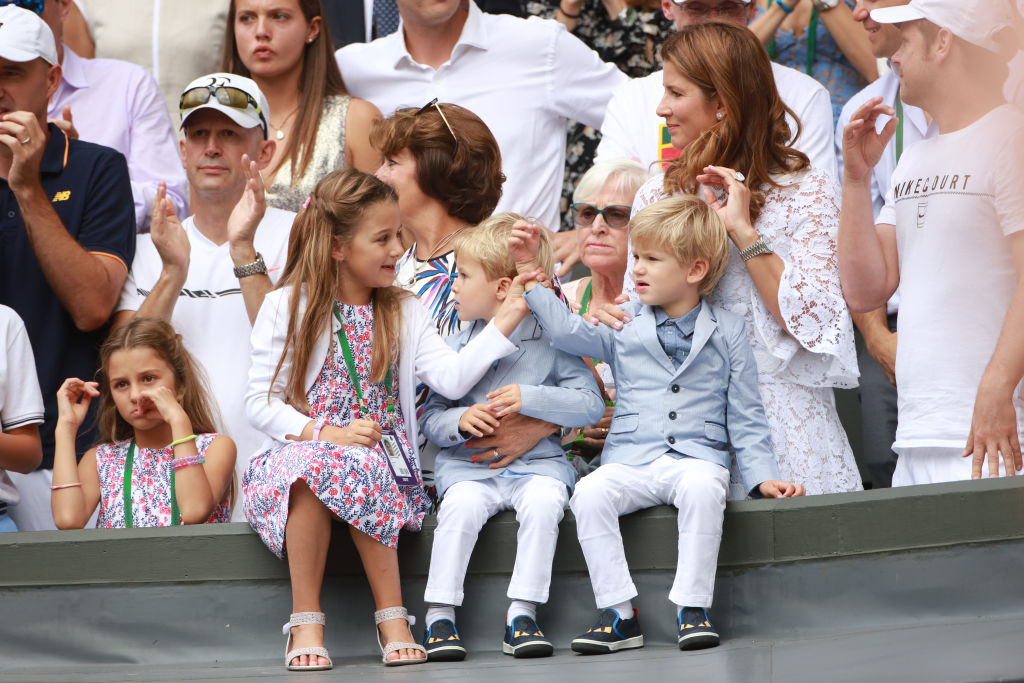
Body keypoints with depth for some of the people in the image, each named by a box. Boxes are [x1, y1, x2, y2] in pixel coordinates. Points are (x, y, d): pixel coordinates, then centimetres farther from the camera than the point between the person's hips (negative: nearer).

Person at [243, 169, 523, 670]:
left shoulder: (404, 314, 12)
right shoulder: (287, 308, 4)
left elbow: (451, 378, -4)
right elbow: (260, 402, -3)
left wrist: (504, 322, -13)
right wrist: (328, 434, -16)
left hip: (380, 457, 1)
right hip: (294, 453, -1)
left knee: (353, 470, -34)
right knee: (316, 464, -36)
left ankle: (392, 616, -30)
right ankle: (305, 621, -31)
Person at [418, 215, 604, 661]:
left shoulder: (552, 342, 2)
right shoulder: (455, 347, 10)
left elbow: (591, 405, -3)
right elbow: (430, 419, 11)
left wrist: (530, 398, -15)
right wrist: (459, 420, -12)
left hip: (537, 461, -1)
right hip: (467, 466, 1)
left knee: (544, 501, -33)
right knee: (461, 505, -31)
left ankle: (522, 614, -27)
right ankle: (439, 615, -25)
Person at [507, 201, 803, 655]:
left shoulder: (727, 332, 10)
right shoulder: (624, 326, 15)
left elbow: (744, 416, 10)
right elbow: (566, 331, 7)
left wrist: (762, 477, 0)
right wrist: (531, 275, 5)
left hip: (697, 457, -2)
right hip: (629, 459, 2)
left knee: (702, 486, -37)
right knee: (590, 493, -29)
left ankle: (692, 608, -31)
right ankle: (619, 614, -25)